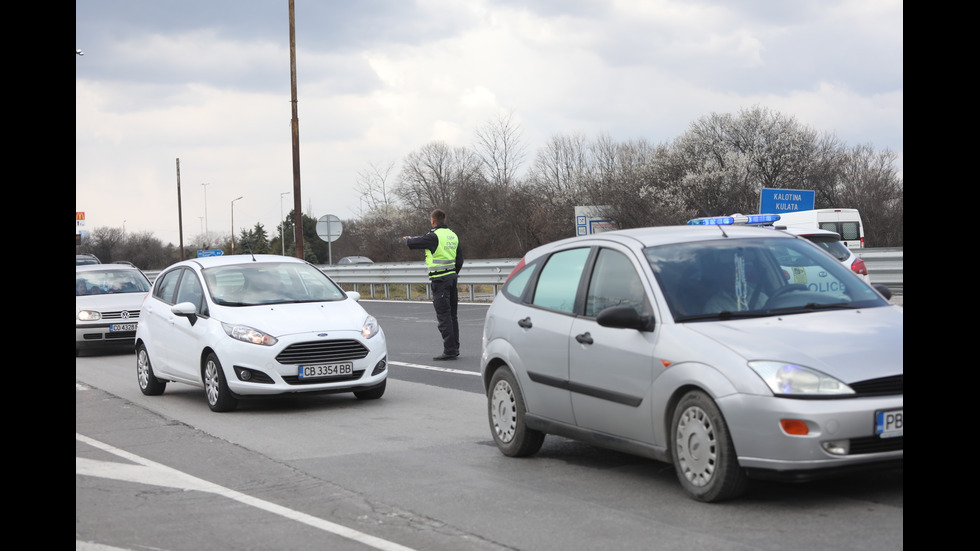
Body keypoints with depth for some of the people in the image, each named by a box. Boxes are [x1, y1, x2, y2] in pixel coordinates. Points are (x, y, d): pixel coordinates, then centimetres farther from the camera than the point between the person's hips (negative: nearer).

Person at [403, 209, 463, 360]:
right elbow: (459, 260, 16)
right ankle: (455, 348, 18)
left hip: (440, 280, -8)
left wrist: (407, 239, 20)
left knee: (444, 315, -7)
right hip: (452, 277, 8)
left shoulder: (434, 236, -12)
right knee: (452, 314, 14)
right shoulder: (453, 236, 13)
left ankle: (449, 350, -9)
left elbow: (414, 243, -3)